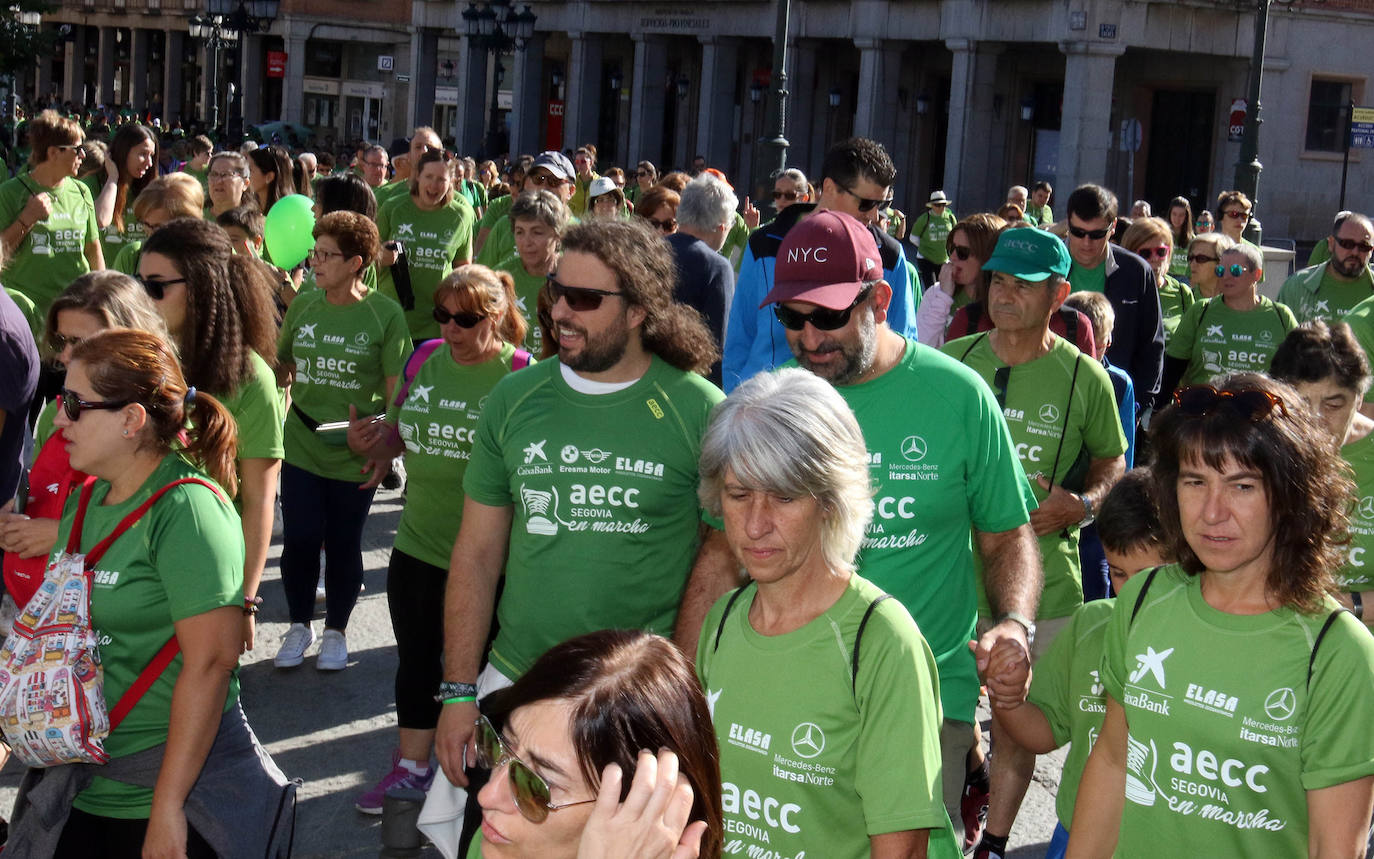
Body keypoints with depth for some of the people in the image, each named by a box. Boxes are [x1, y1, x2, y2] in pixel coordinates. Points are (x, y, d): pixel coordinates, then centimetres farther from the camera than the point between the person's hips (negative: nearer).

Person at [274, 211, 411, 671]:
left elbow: (397, 391, -7)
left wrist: (386, 451, -13)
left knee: (343, 545, 8)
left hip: (354, 454, -3)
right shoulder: (304, 304, 3)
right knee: (299, 540, 3)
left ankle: (335, 631, 29)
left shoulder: (384, 314, -8)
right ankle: (299, 626, 26)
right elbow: (282, 368, 14)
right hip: (301, 445, 3)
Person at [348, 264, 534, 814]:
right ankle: (412, 767, 35)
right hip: (417, 546, 5)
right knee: (415, 662, 18)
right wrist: (367, 442, -6)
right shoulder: (425, 362, 3)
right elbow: (395, 435, 14)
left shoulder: (520, 375, -13)